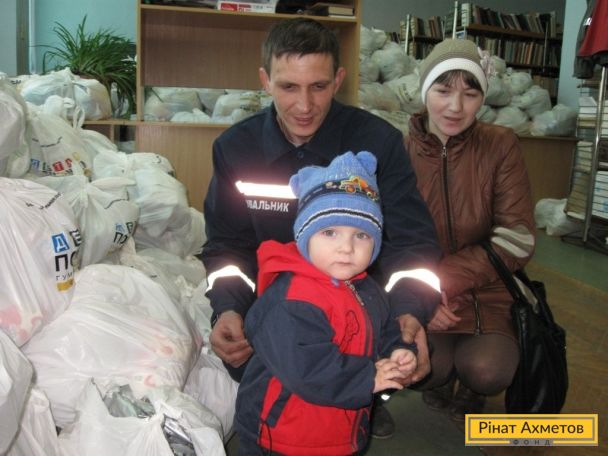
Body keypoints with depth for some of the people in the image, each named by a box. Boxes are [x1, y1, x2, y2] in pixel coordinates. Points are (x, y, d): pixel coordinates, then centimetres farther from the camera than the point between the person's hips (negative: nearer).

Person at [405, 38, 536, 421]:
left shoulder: (502, 146, -7)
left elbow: (518, 240, -12)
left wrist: (446, 277, -22)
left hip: (487, 296, 0)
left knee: (485, 371, -24)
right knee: (424, 366, -24)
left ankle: (471, 390, 14)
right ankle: (440, 374, 14)